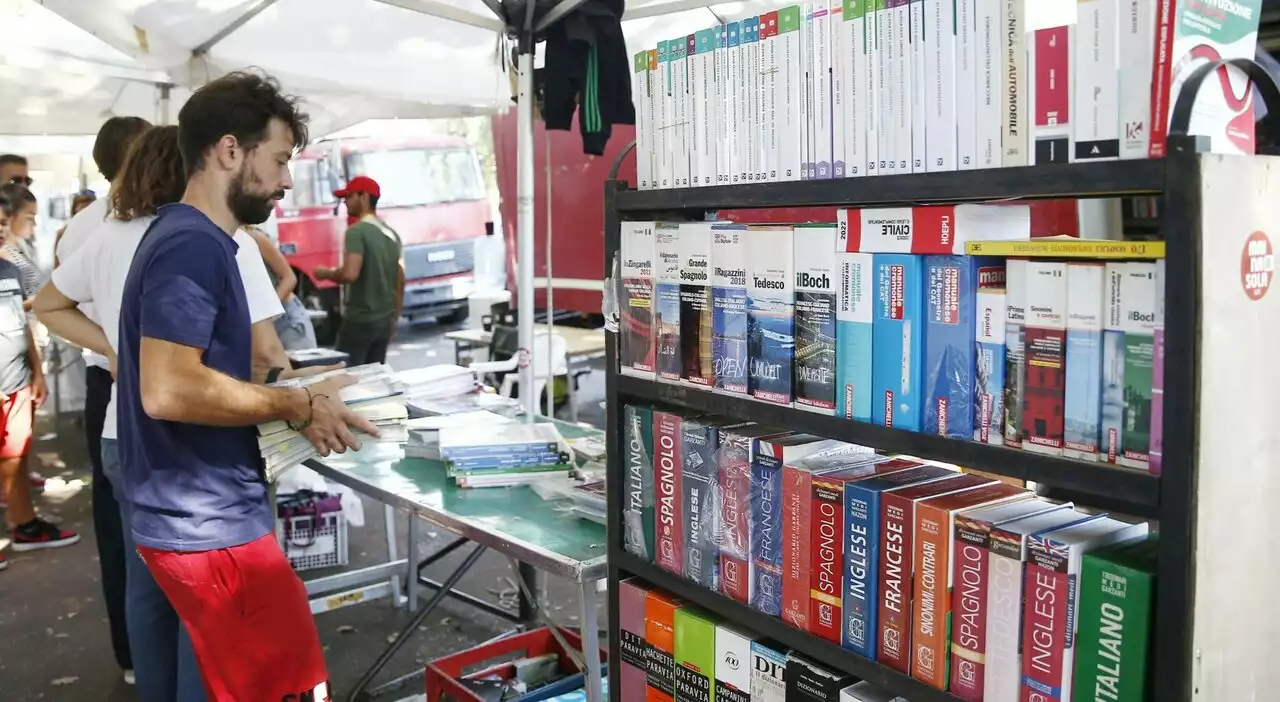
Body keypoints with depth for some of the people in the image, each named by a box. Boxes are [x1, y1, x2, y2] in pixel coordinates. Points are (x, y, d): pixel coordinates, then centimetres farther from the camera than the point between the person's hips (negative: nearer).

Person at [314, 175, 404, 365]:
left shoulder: (357, 231, -13)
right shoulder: (392, 234, 13)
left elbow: (350, 274, -26)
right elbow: (400, 281, 17)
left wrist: (326, 273, -5)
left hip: (359, 320, -8)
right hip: (385, 320, 8)